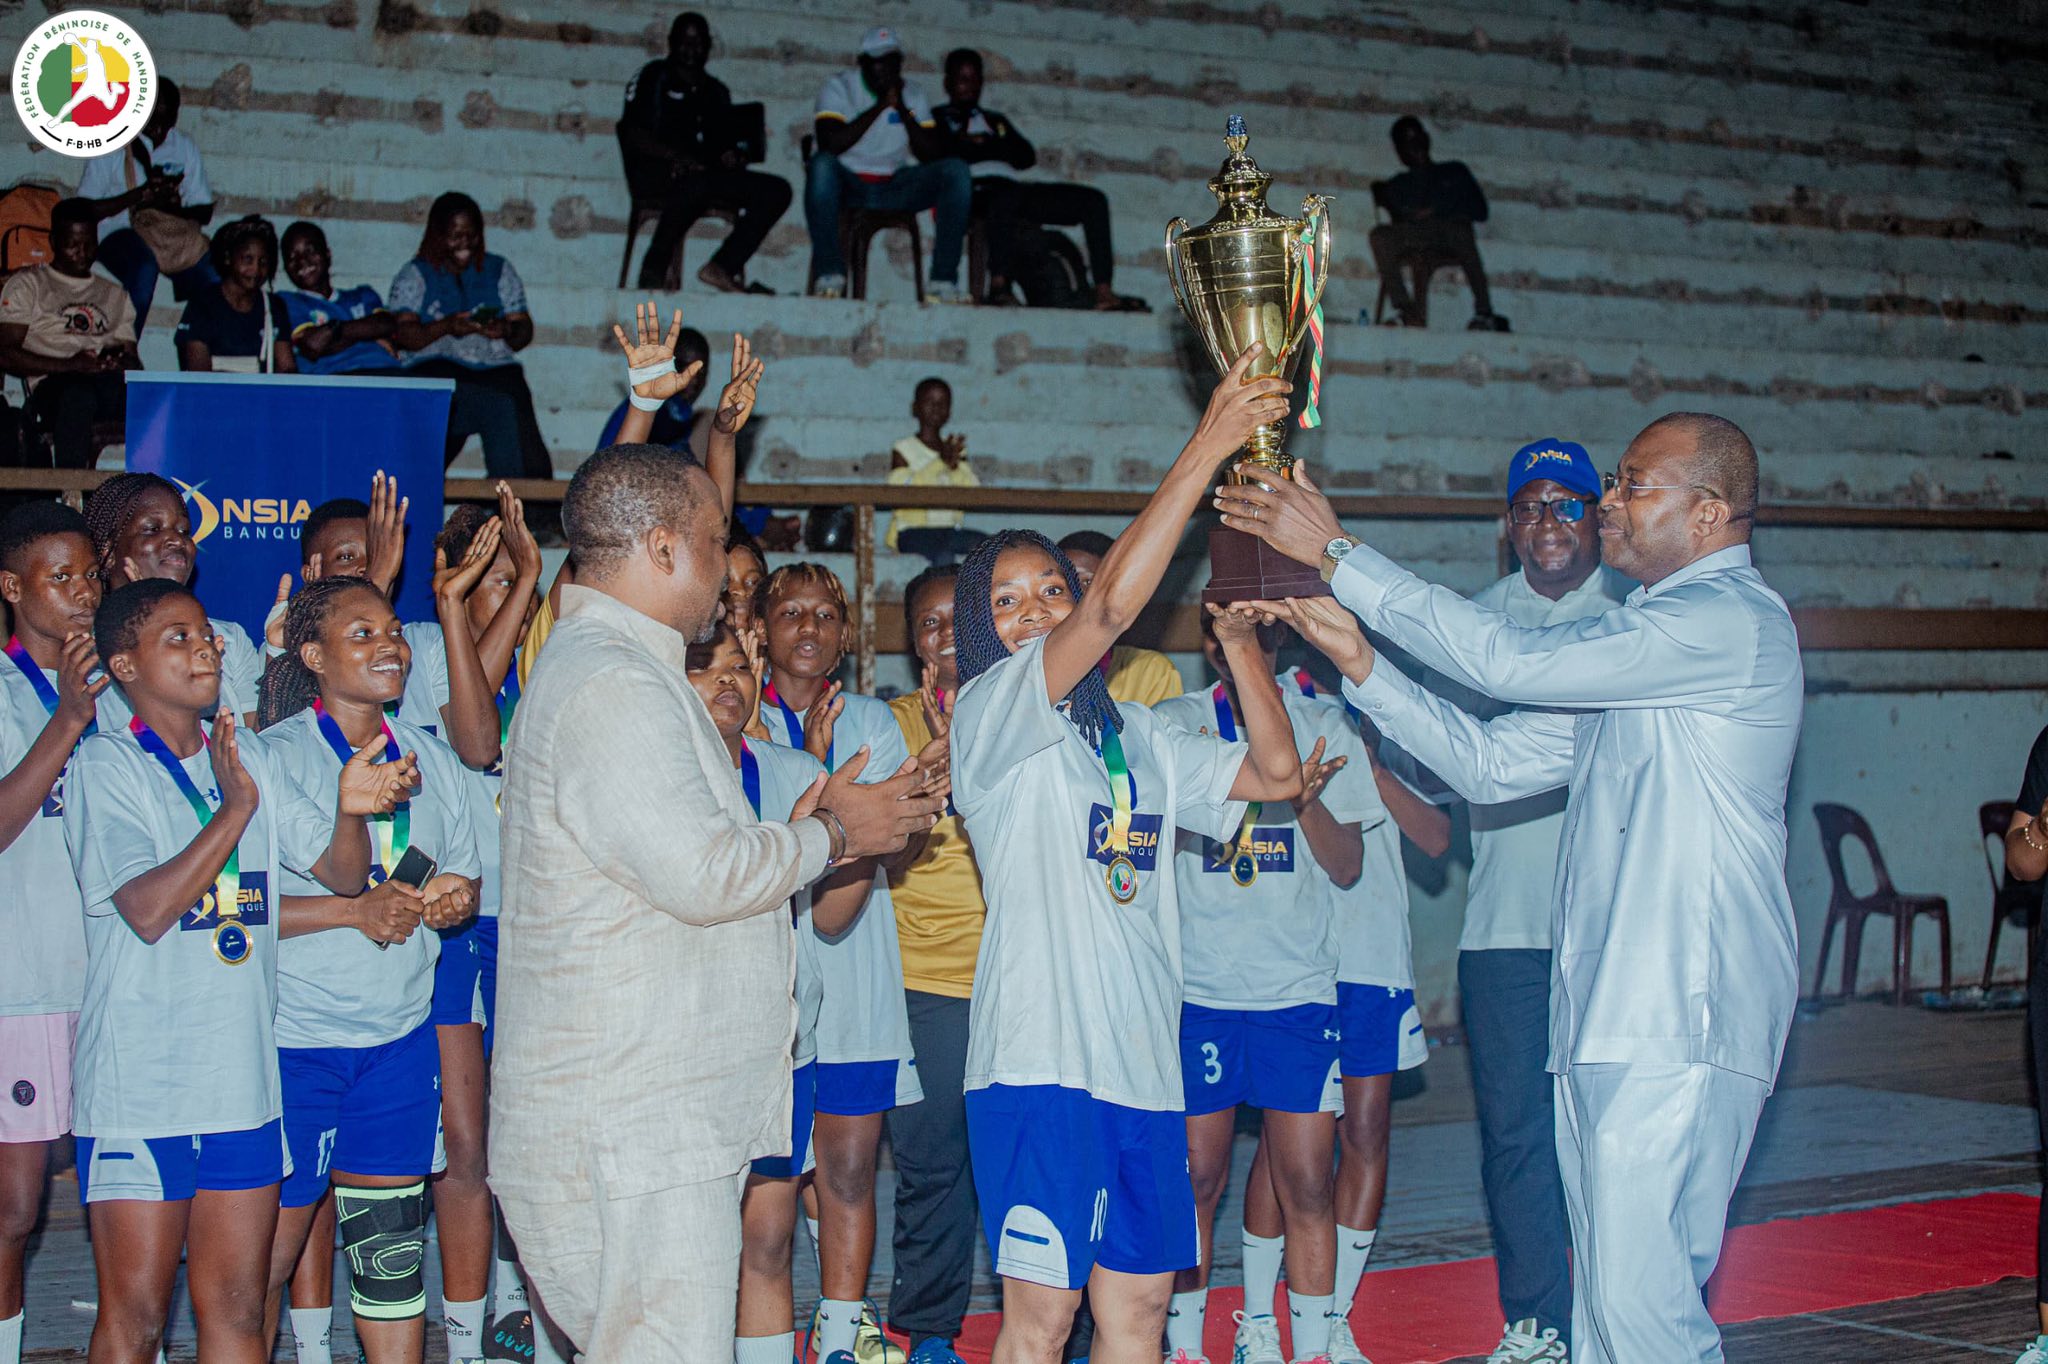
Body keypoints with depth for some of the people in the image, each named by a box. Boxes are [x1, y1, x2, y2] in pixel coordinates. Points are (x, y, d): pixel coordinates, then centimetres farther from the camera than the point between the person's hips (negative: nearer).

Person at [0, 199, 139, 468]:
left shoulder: (114, 294, 33)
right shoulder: (27, 284, 19)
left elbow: (135, 362, 25)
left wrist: (121, 362, -3)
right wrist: (70, 366, -9)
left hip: (113, 387, 3)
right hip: (53, 388, -3)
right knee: (77, 392, -42)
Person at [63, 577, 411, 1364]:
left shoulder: (250, 761, 11)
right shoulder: (106, 766, -5)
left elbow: (342, 872, 6)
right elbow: (148, 908, -17)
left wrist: (351, 808, -15)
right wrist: (235, 809, -16)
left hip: (243, 1080, 5)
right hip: (140, 1085, -5)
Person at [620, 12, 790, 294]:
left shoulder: (715, 90, 26)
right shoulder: (653, 77, 8)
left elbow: (725, 142, 24)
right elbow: (633, 137, -4)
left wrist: (731, 156, -2)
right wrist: (679, 158, -19)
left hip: (706, 174, 6)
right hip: (654, 172, -6)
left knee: (777, 191, -14)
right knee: (695, 183, -42)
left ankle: (723, 268, -23)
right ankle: (656, 268, -25)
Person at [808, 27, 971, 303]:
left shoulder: (913, 95, 9)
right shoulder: (840, 88, -2)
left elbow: (933, 156, -3)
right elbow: (829, 144, -21)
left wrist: (903, 111, -15)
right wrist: (879, 106, -19)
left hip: (896, 186, 4)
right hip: (848, 185, -3)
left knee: (956, 170, -19)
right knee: (822, 164, -37)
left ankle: (943, 281, -24)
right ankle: (829, 276, -32)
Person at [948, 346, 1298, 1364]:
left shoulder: (1135, 738, 19)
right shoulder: (989, 711, -3)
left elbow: (1275, 772, 18)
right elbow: (1112, 608, -17)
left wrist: (1240, 645, 6)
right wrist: (1207, 447, -20)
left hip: (1142, 1056, 7)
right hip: (1040, 1059, -7)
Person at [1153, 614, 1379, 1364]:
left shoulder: (1325, 728, 6)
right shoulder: (1172, 726, 4)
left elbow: (1347, 865, 5)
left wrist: (1305, 798, -14)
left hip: (1299, 985, 1)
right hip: (1197, 985, 0)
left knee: (1306, 1183, -1)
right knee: (1196, 1177, 3)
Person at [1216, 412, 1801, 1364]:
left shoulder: (1729, 619, -10)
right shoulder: (1641, 635, 23)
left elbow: (1512, 663, -15)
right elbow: (1493, 763, 20)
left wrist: (1338, 554, -11)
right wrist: (1359, 663, 9)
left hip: (1680, 1025, -10)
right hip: (1599, 1015, 10)